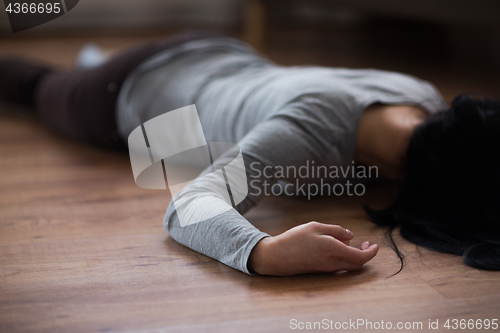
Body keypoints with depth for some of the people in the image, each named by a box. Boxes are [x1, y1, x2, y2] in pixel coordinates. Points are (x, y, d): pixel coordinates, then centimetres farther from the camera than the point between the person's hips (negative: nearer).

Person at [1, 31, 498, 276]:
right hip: (134, 90, -5)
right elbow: (186, 206, -54)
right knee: (43, 91, 29)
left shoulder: (427, 98, -25)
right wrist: (266, 252, -74)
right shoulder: (311, 134, -48)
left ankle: (95, 58, 65)